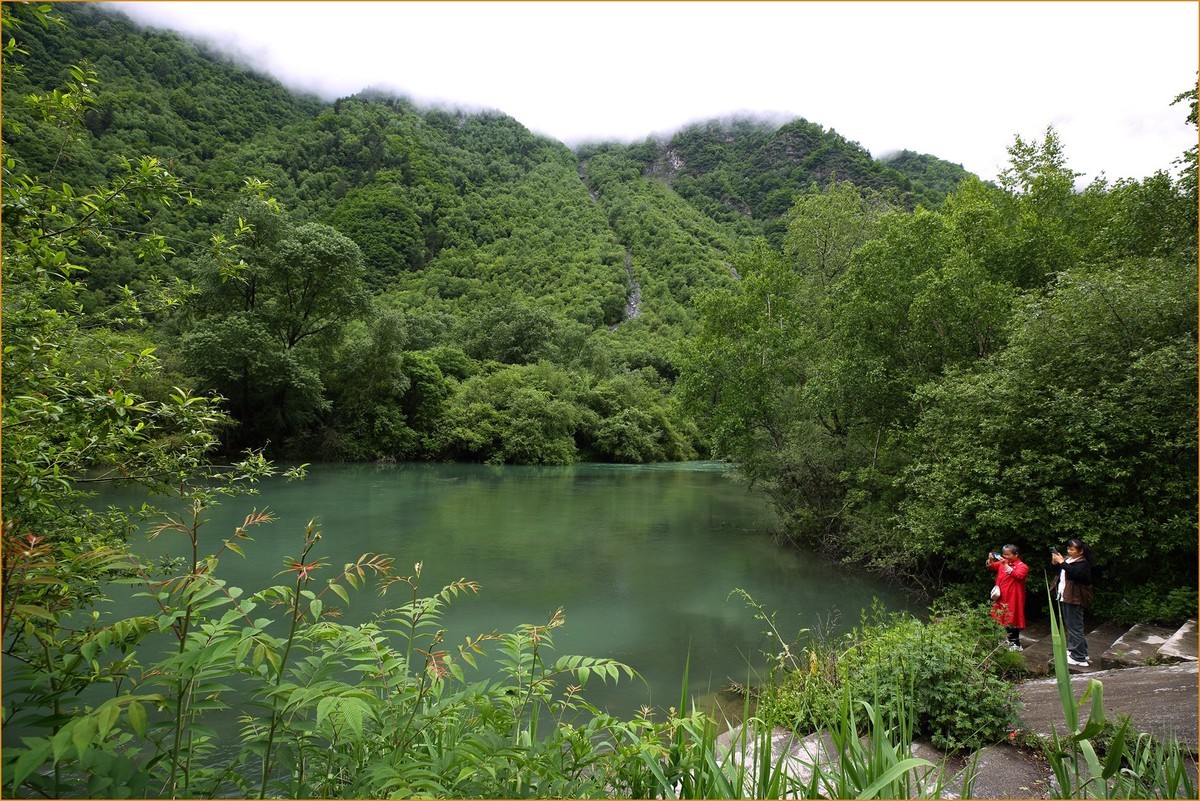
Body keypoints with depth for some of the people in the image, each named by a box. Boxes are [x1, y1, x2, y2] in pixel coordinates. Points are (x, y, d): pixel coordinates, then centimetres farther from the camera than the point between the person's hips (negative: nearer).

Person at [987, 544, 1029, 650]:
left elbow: (1018, 575, -25)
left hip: (1013, 598, -6)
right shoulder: (1003, 563, 7)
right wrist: (990, 559, -13)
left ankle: (1016, 644, 7)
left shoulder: (1022, 566, -9)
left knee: (1013, 619, -1)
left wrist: (1006, 565, -30)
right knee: (1005, 618, 14)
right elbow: (991, 567, 8)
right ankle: (1010, 640, 26)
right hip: (1002, 597, 6)